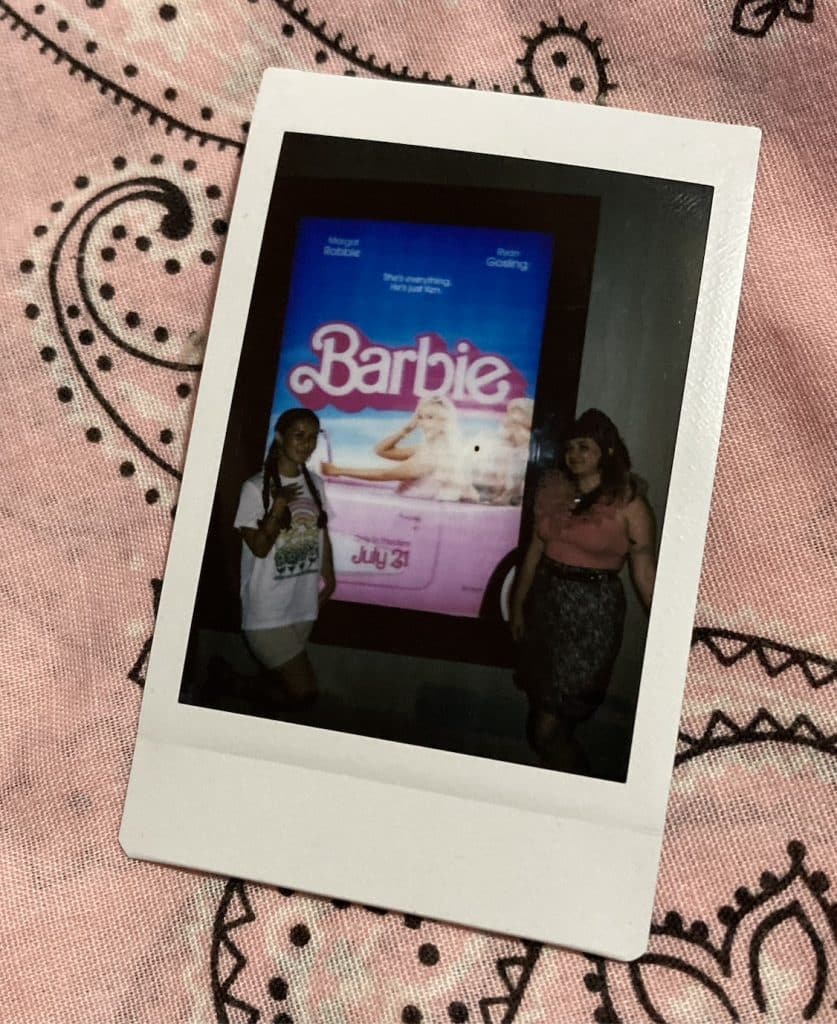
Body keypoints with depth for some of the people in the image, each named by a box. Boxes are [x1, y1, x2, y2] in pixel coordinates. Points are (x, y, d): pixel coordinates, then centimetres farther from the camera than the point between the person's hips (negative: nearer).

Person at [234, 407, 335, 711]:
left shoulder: (315, 483, 6)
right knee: (303, 691, -8)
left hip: (303, 603, 6)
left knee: (282, 679, 18)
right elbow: (259, 547, -14)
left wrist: (329, 575, 12)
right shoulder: (256, 487, -13)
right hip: (268, 608, -6)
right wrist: (278, 508, -23)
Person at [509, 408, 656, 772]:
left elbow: (644, 570, -11)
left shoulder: (628, 503, -11)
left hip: (594, 607, -6)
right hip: (547, 599, 6)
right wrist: (518, 604, 14)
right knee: (540, 702, 15)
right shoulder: (554, 490, 5)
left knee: (551, 722, -3)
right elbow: (535, 549, 10)